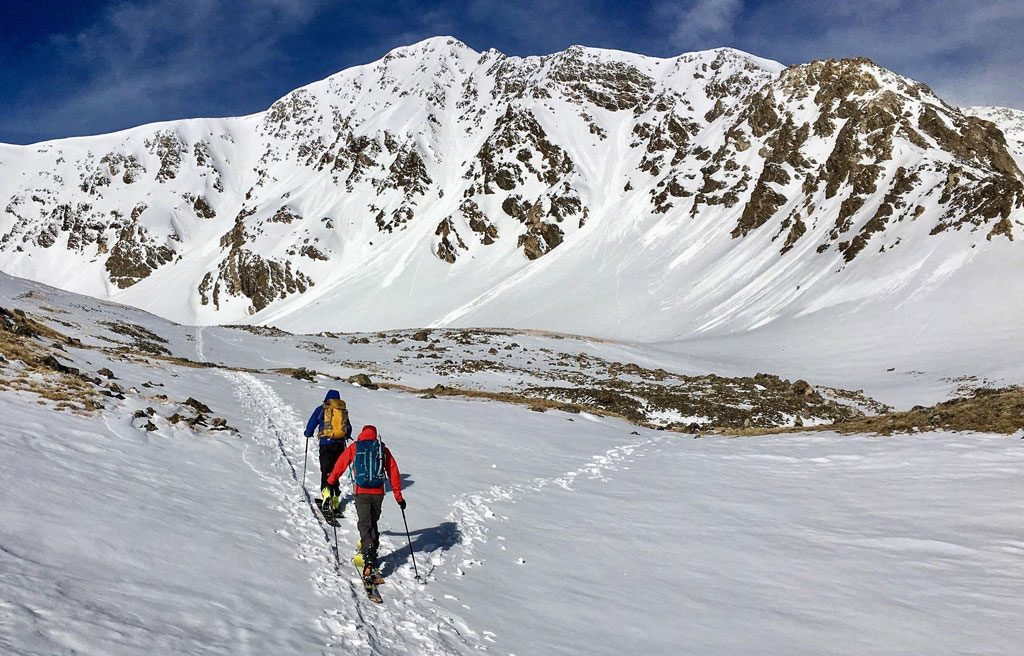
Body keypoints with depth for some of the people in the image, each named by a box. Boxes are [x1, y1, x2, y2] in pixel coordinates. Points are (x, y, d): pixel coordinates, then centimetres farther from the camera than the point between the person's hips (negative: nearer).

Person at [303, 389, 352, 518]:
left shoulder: (321, 409, 1)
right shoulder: (344, 411, 12)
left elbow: (311, 424, 4)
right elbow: (349, 428, 24)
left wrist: (308, 434, 25)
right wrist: (346, 436, 45)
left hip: (326, 445, -3)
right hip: (340, 445, 3)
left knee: (326, 472, -6)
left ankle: (326, 495, -29)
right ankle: (335, 500, 10)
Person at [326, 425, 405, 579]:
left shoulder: (354, 447, 5)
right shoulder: (383, 449, 10)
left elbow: (340, 465, 12)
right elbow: (394, 472, 10)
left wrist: (330, 481, 29)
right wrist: (398, 496, 16)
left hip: (361, 493, -2)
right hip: (378, 493, 2)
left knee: (365, 525, -5)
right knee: (373, 522, 21)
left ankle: (369, 559, -22)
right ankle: (372, 551, 26)